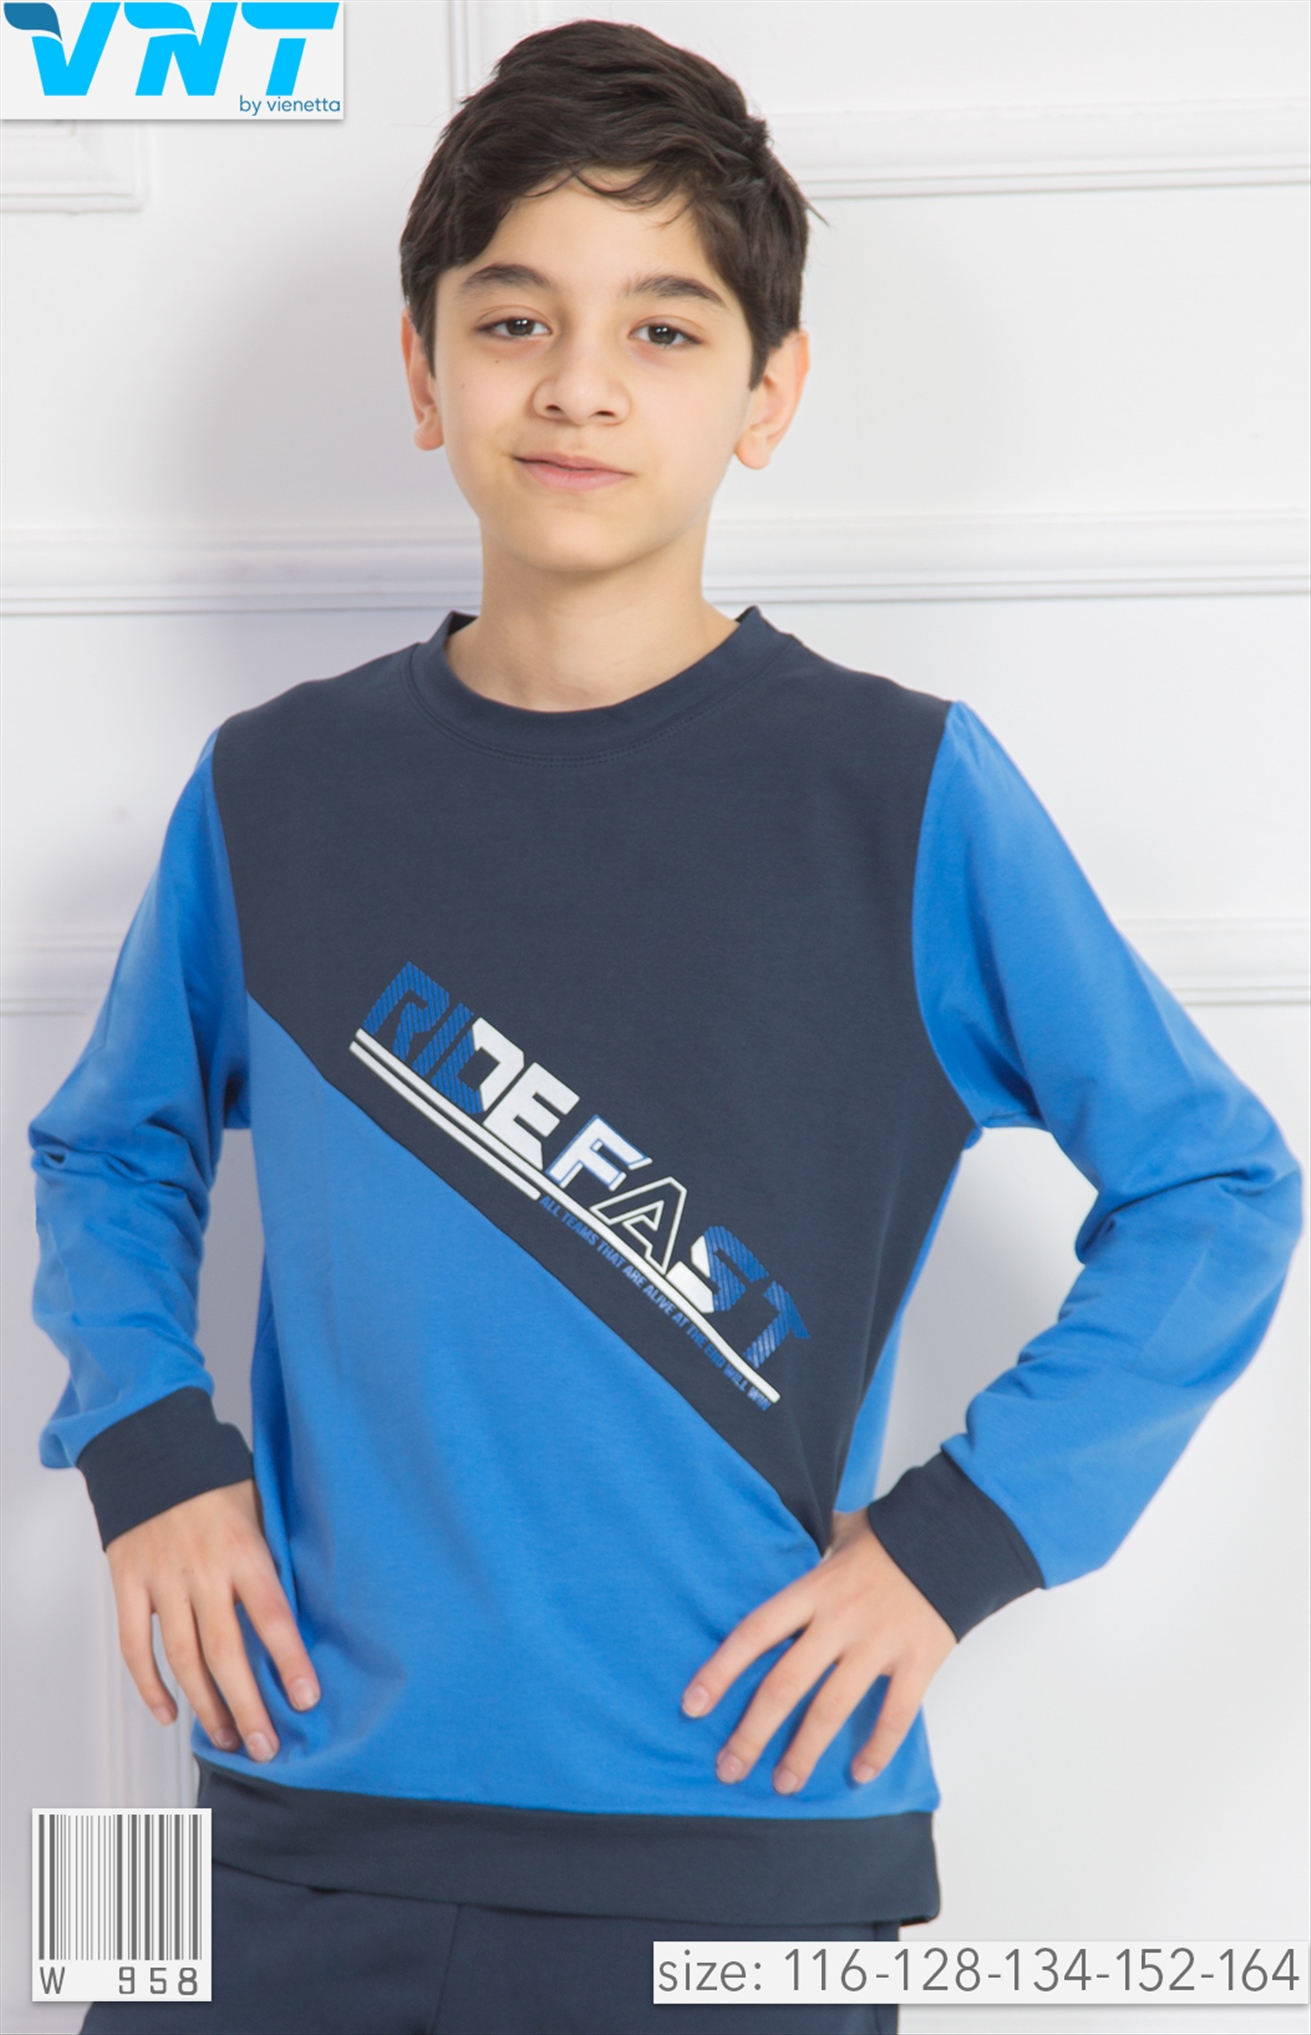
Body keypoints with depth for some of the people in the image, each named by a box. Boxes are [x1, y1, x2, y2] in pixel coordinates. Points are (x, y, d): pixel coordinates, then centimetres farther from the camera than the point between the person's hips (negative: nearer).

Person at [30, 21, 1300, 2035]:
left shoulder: (904, 799, -5)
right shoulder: (277, 792, 3)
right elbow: (112, 1147, 17)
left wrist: (964, 1532, -7)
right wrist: (147, 1448, 1)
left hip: (746, 1839, -2)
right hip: (312, 1832, 2)